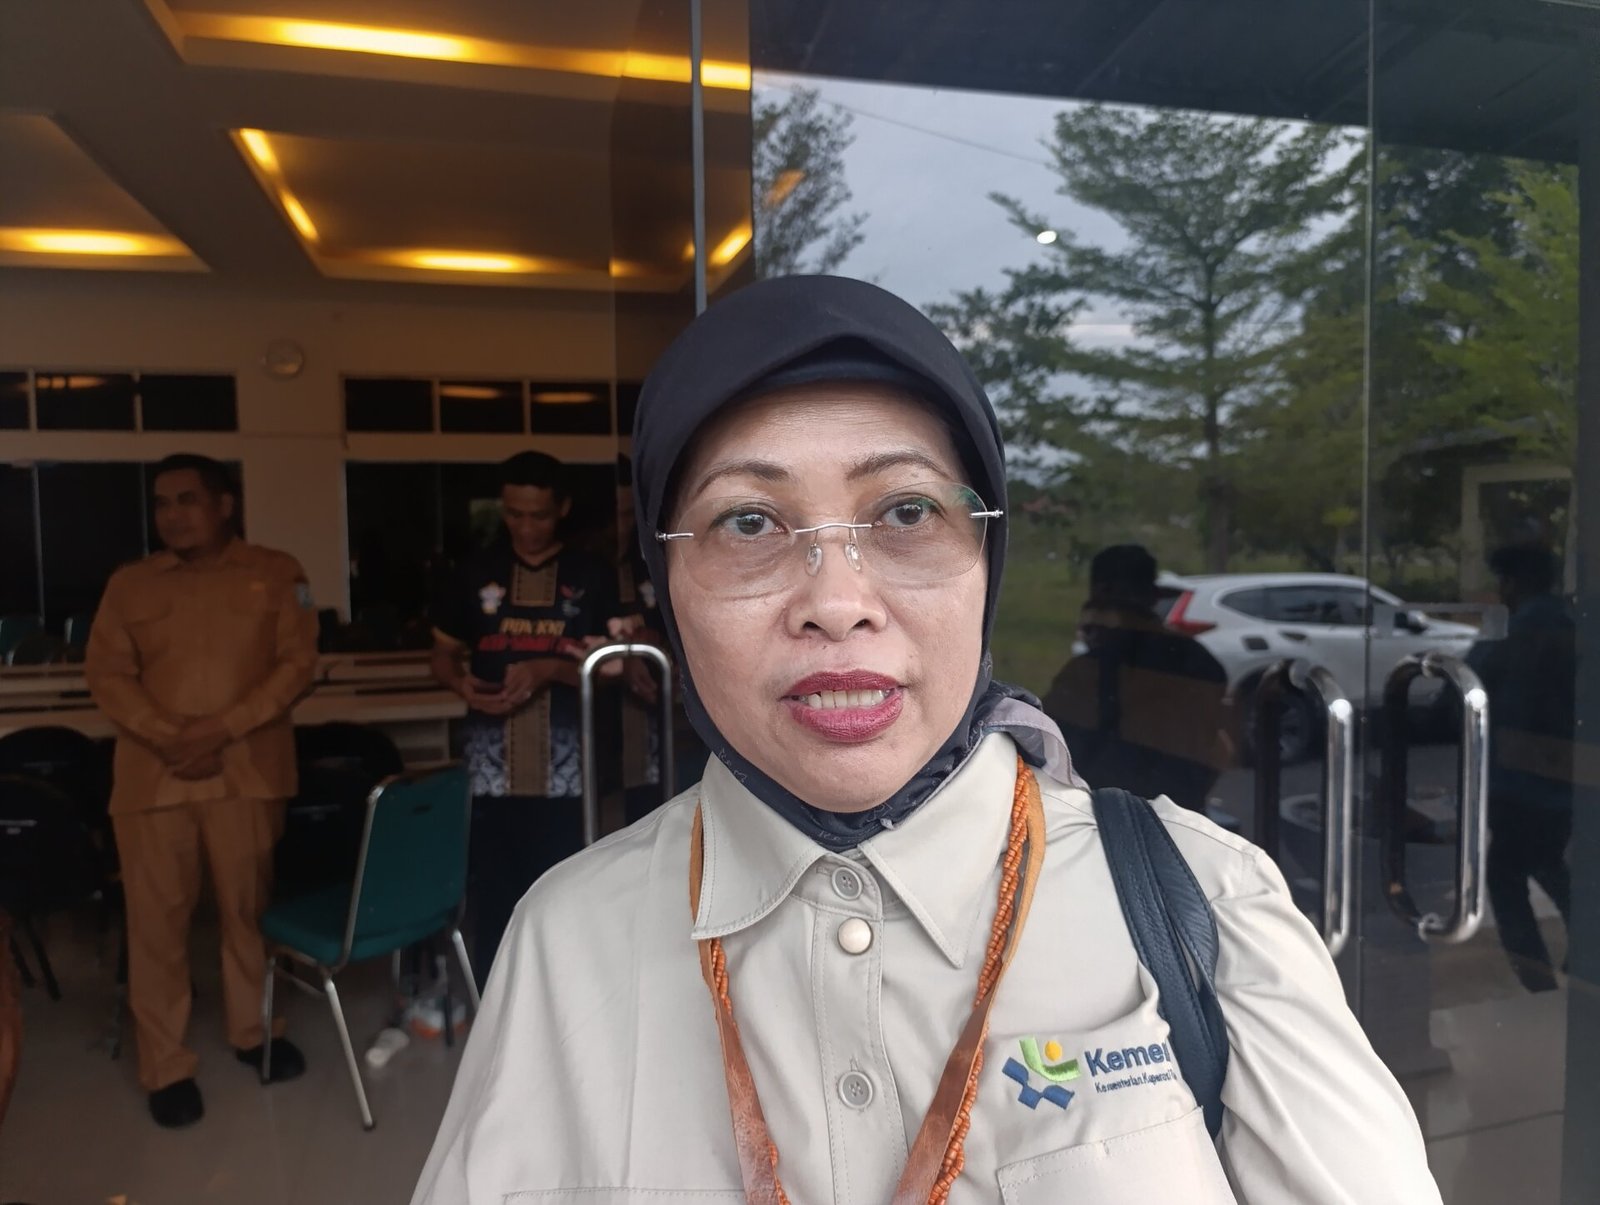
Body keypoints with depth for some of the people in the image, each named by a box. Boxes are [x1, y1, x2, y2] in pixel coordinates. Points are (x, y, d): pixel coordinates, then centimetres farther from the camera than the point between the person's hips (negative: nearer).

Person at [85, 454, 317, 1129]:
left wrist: (225, 728, -14)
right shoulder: (130, 584, 10)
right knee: (158, 918, 3)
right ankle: (165, 1067, 16)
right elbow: (106, 674, 4)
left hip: (247, 768, -1)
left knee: (248, 905, 9)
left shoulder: (276, 574, 5)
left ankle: (252, 1030, 29)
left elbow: (297, 664, -2)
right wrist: (166, 735, -13)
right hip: (153, 773, 1)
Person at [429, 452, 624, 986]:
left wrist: (547, 670, -17)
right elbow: (443, 654, 13)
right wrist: (463, 684, -9)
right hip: (493, 768, 1)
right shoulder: (477, 573, 8)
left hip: (565, 770, -1)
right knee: (492, 896, 5)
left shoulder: (593, 577, 4)